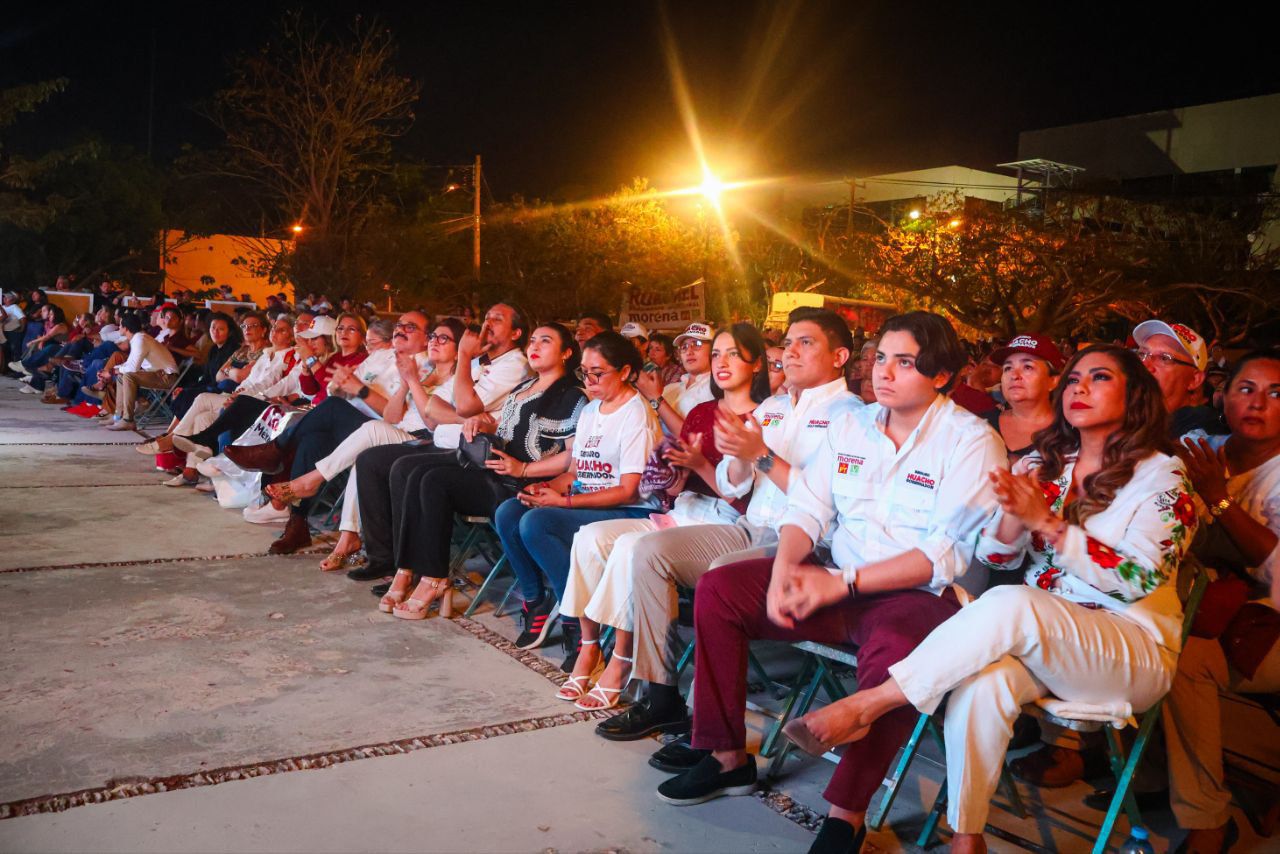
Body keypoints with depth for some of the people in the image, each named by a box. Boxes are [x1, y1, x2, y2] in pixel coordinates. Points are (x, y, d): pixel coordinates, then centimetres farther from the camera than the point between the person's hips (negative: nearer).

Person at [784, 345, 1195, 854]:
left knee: (1008, 605, -34)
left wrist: (1046, 520, -19)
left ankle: (866, 706, -28)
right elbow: (995, 558, 8)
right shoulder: (1041, 464, 13)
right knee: (982, 681, -33)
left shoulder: (1163, 476, 0)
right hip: (1035, 637, 4)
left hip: (1135, 647, -3)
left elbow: (1138, 578, -13)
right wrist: (1014, 516, -15)